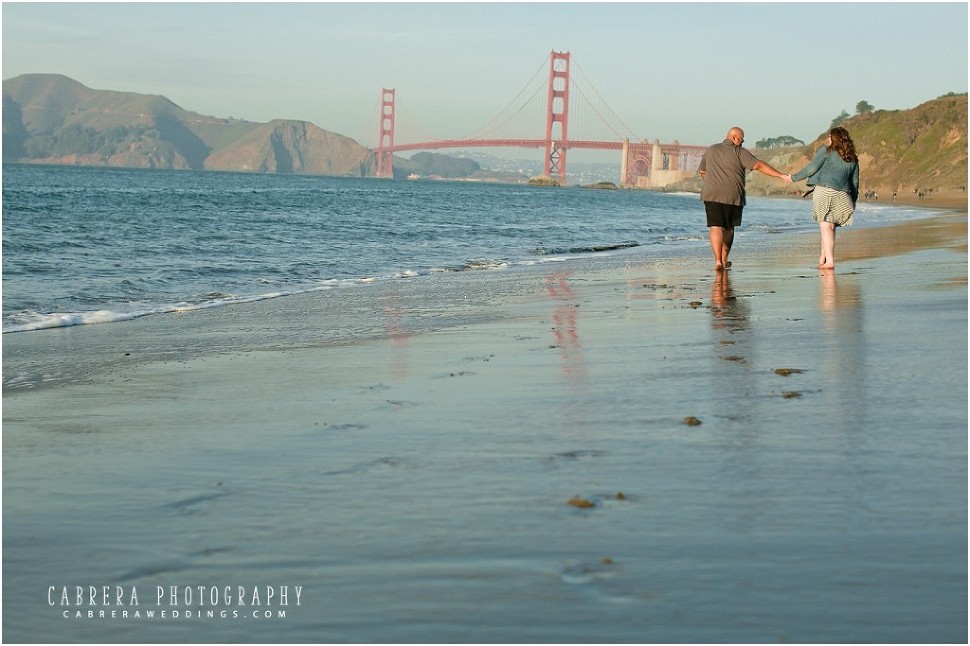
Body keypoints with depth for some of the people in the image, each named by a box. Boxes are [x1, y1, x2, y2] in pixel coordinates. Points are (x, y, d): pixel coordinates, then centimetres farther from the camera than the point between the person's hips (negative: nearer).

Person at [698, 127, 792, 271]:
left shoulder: (710, 150, 15)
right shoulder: (739, 152, 0)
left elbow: (702, 172, 26)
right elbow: (759, 165, -8)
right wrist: (781, 176, -8)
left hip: (711, 195, 2)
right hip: (733, 196, -2)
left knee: (715, 228, -6)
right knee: (728, 228, 15)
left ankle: (718, 260, -21)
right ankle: (724, 260, 21)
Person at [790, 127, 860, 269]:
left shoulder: (826, 151, 2)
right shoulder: (852, 159, 18)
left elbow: (811, 168, -1)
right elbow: (855, 181, 20)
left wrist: (795, 177, 11)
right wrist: (853, 201, 27)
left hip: (825, 191, -5)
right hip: (842, 195, 5)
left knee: (825, 226, -4)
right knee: (830, 226, 14)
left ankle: (829, 261, -10)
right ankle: (823, 257, 16)